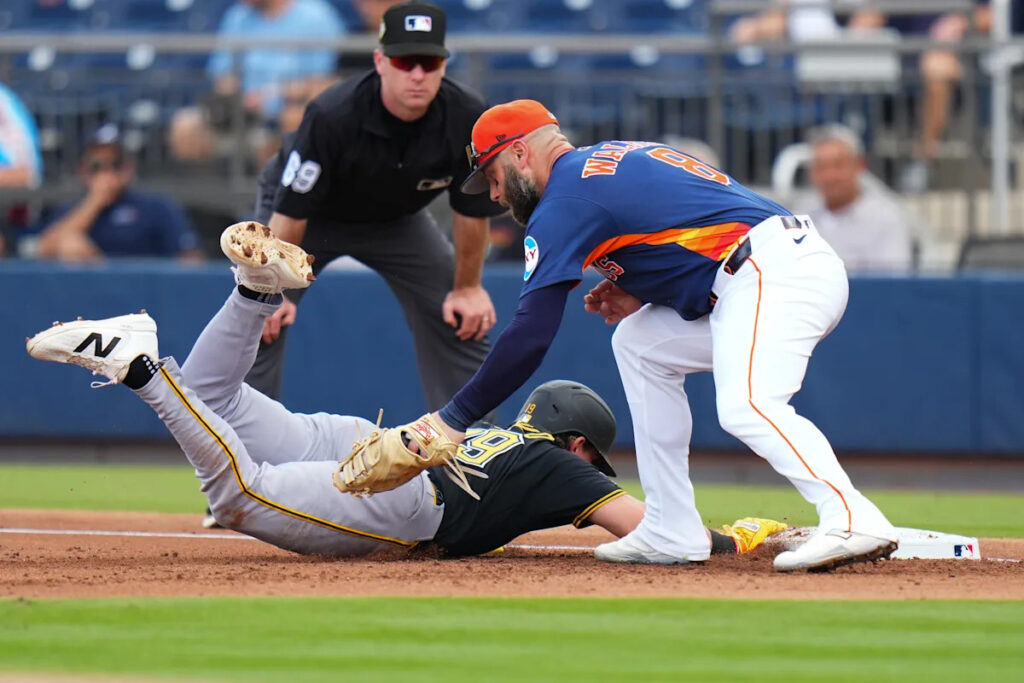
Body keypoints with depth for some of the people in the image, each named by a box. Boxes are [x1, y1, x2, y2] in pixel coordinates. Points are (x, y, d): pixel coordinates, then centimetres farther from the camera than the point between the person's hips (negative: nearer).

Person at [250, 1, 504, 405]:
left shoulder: (467, 121, -29)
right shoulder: (331, 116, -39)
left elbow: (471, 210, -14)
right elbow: (291, 209, -29)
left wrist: (467, 286, -5)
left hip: (397, 220, 3)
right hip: (316, 216, -3)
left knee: (463, 323, -3)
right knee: (261, 326, -18)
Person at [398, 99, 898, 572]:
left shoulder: (564, 200, -2)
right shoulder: (620, 158, 26)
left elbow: (531, 336, -9)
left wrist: (453, 419, -5)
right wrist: (640, 293, 16)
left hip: (774, 275, -10)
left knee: (745, 407, -28)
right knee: (639, 345, 20)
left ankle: (852, 521, -45)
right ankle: (671, 534, 15)